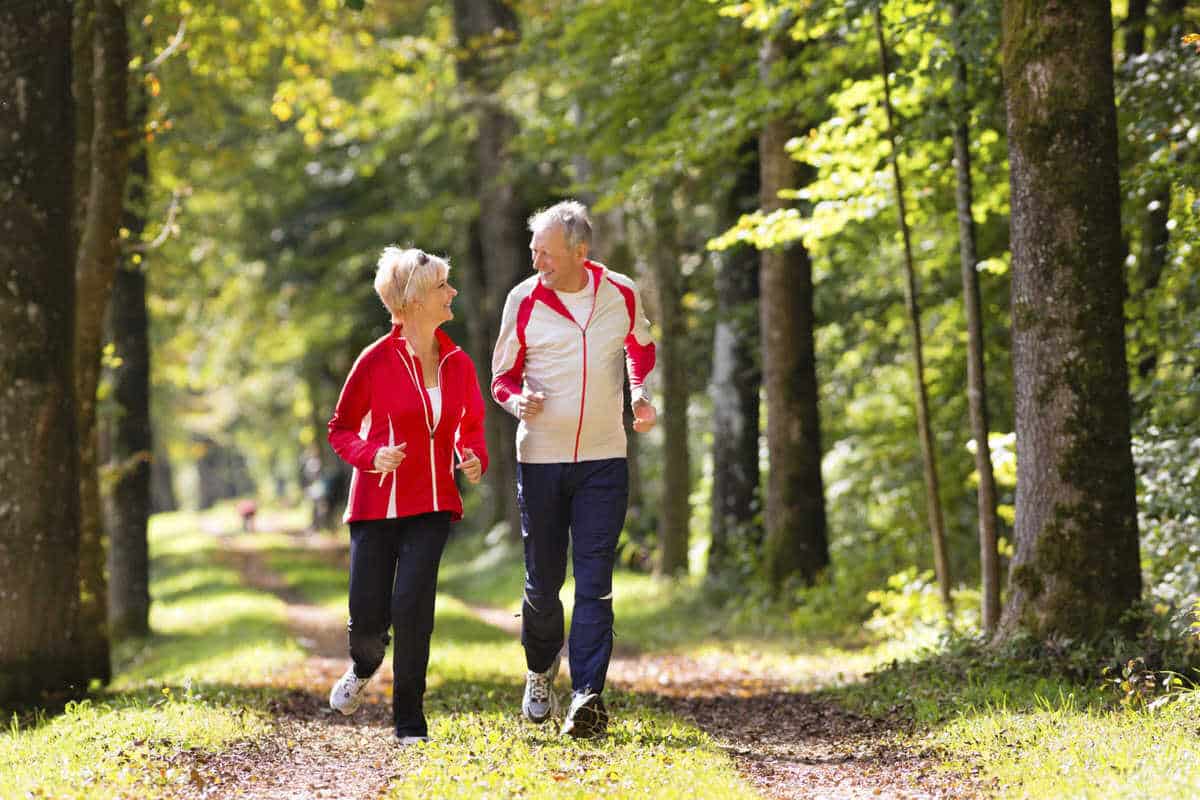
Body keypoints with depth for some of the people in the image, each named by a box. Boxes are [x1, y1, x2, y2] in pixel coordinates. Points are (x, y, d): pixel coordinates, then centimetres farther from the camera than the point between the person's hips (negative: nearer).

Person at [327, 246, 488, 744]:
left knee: (411, 606, -14)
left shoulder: (458, 365, 4)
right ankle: (363, 669, 36)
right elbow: (341, 429, 2)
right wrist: (372, 456, -17)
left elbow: (471, 425, 20)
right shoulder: (376, 361, -7)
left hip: (432, 505, 2)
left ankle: (409, 722, 0)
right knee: (367, 620, -2)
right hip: (378, 502, -2)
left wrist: (474, 459, -1)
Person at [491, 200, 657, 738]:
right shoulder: (523, 301, -4)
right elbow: (503, 376, 6)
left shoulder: (621, 295, -1)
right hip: (540, 458, 0)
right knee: (542, 581, 7)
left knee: (594, 580, -9)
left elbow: (641, 349, 20)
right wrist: (518, 402, -17)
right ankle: (540, 672, 34)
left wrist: (640, 393, 2)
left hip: (603, 458, 0)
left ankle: (588, 695, -14)